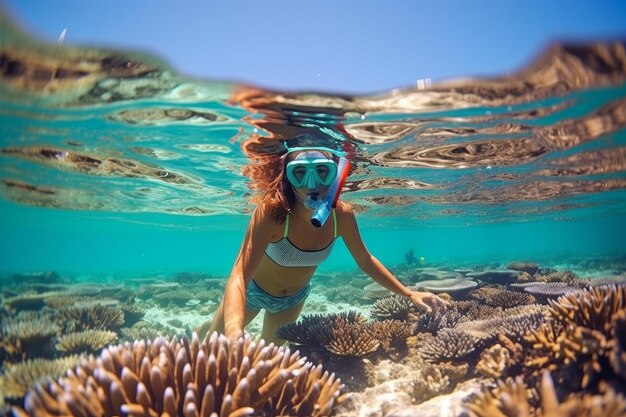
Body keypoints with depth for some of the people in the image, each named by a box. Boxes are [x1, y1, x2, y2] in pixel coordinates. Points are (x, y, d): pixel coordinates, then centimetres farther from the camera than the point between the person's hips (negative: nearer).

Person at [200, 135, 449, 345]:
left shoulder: (342, 215, -25)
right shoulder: (272, 211, -38)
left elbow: (366, 261, -8)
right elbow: (239, 276, -45)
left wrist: (409, 294, -13)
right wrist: (234, 331, -63)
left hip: (294, 297, 4)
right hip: (253, 288, -3)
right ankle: (201, 334, 53)